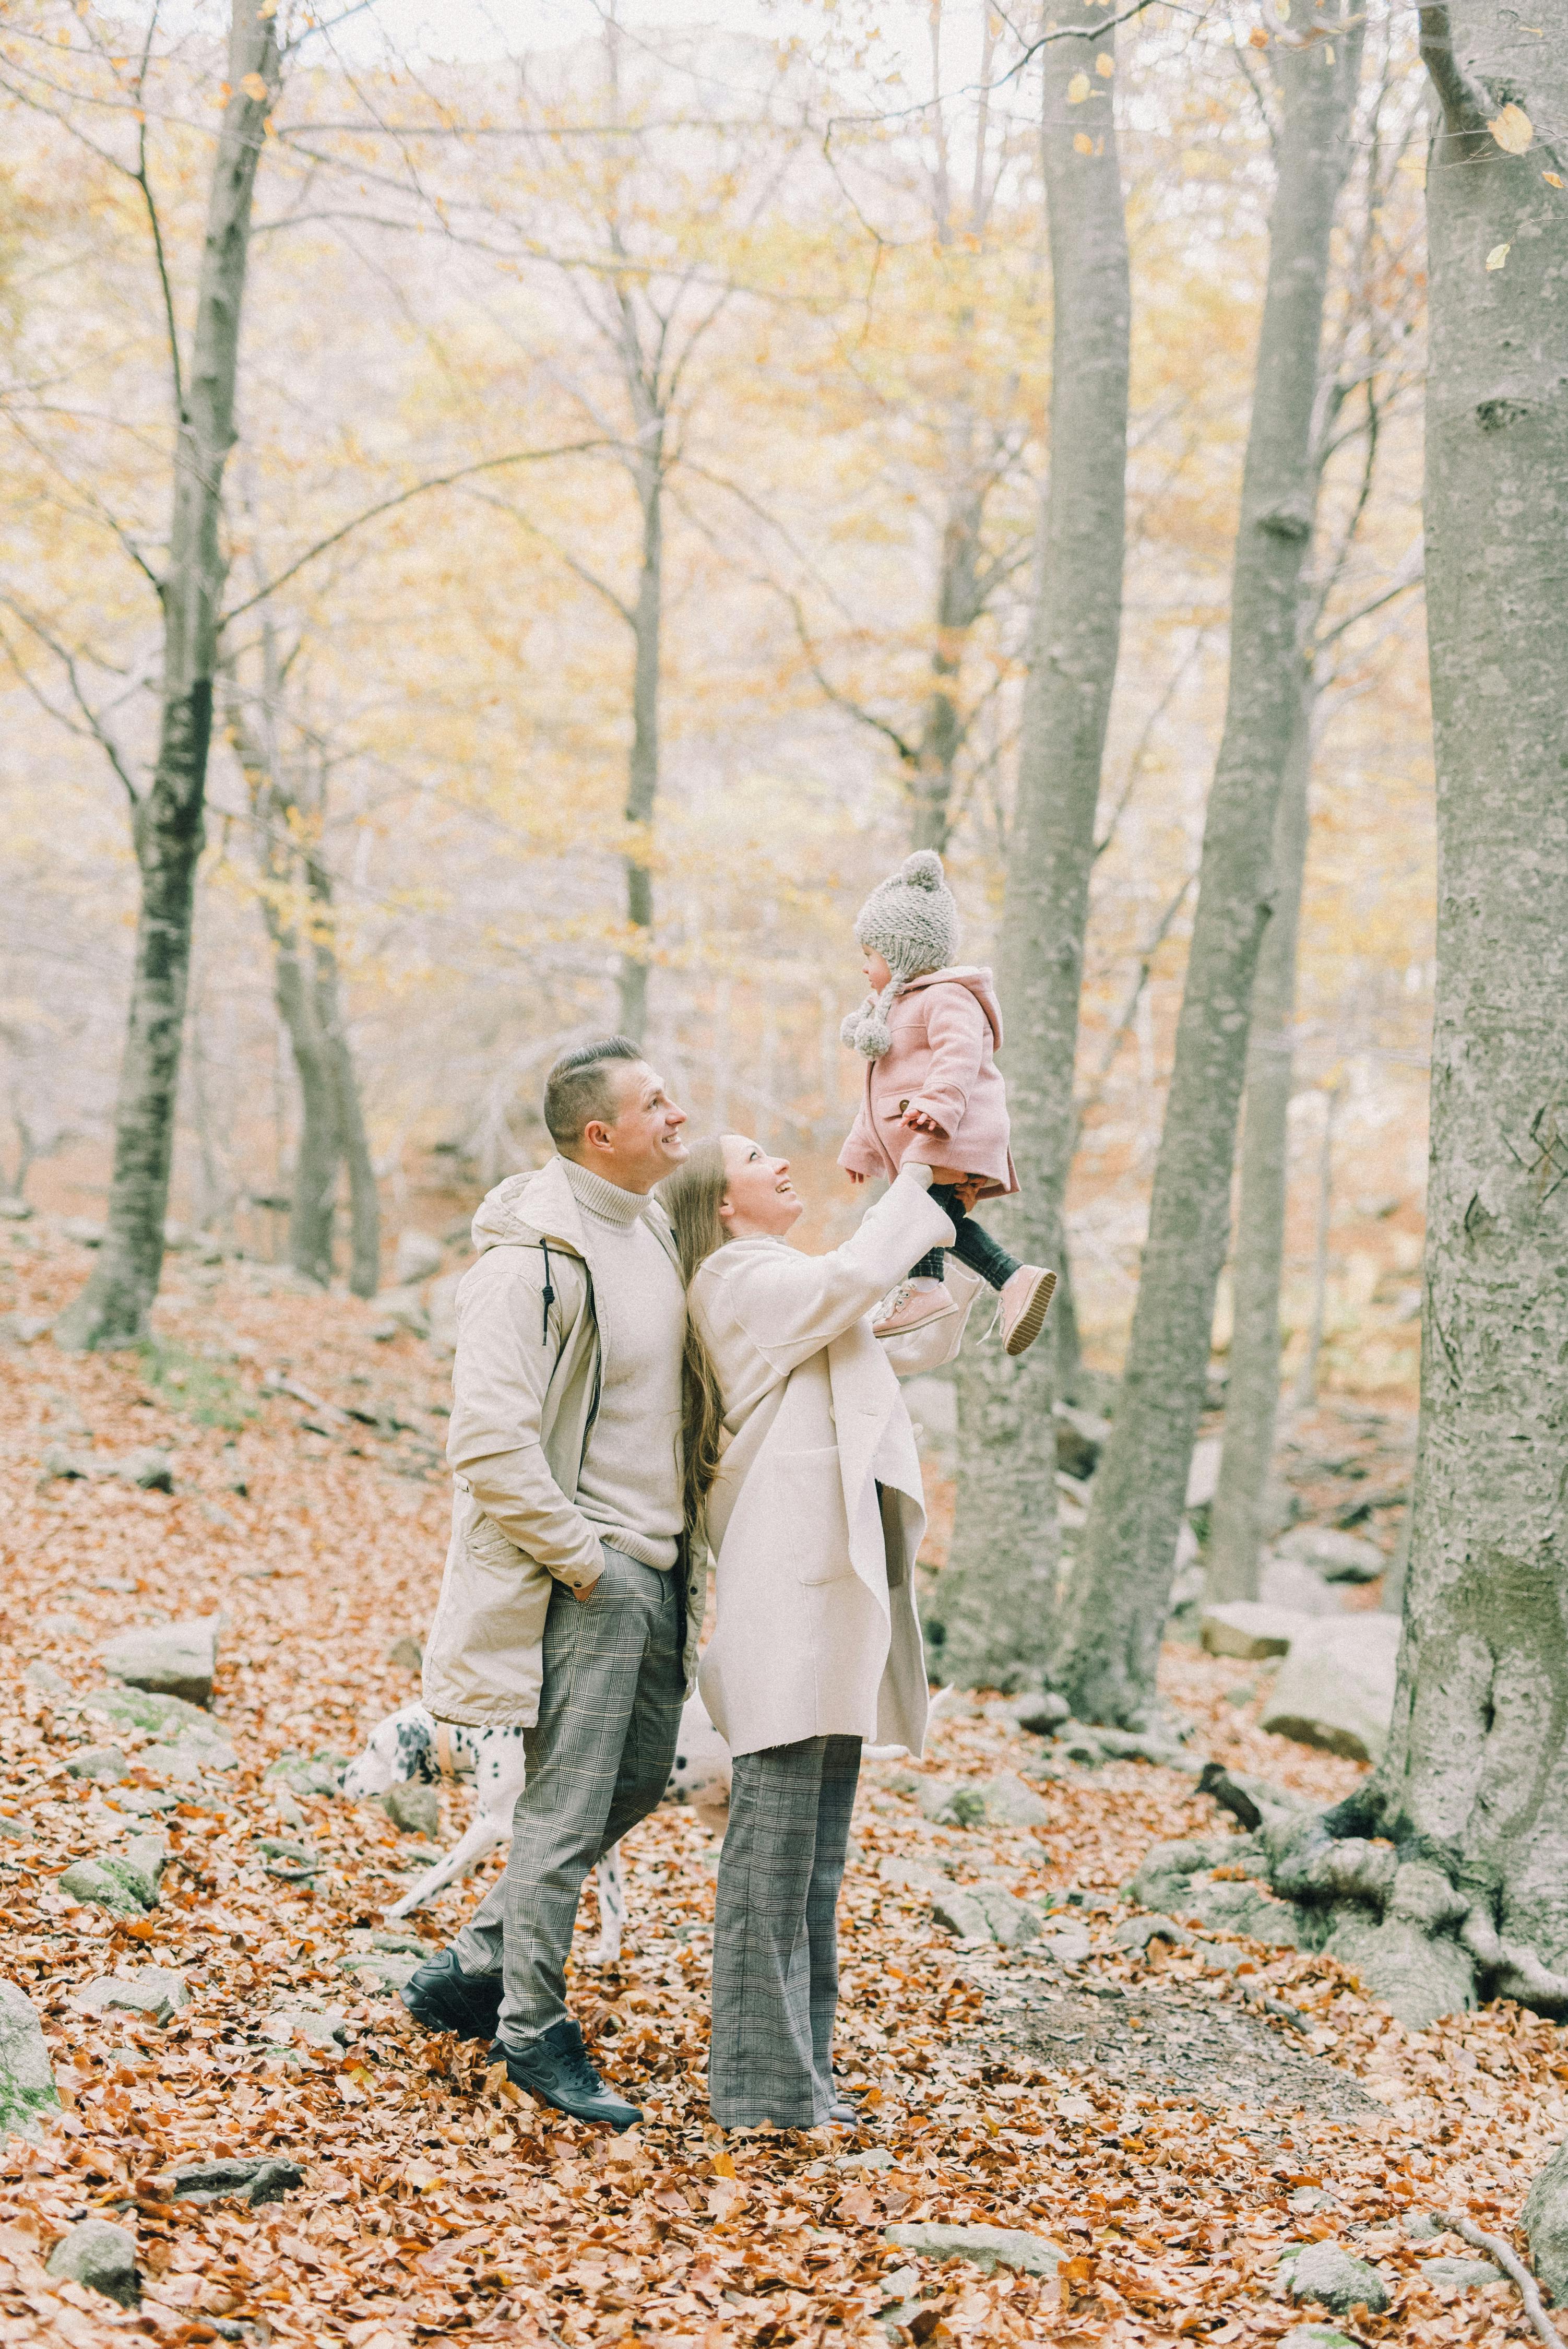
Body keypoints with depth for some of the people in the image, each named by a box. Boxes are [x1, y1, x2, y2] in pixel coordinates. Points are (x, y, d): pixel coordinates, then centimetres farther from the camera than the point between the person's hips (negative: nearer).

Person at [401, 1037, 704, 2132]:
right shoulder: (535, 1258, -18)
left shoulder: (659, 1231, 10)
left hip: (658, 1564, 9)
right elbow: (490, 1440, -23)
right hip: (582, 1575, -9)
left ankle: (474, 1968, 30)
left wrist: (687, 1548, 16)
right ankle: (535, 2029, 14)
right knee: (567, 1804, -2)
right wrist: (582, 1558, -18)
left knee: (639, 1777, 16)